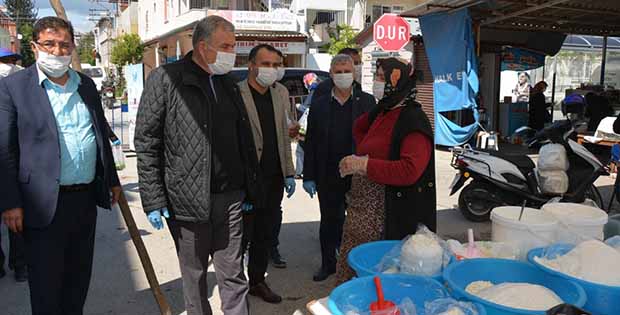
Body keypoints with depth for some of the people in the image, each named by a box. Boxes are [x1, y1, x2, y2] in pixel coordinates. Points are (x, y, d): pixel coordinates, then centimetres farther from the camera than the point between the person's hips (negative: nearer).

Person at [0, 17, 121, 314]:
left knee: (79, 275, 18)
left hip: (86, 197, 5)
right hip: (44, 204, -5)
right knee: (46, 281, 7)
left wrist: (112, 179, 18)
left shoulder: (87, 84, 10)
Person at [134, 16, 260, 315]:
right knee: (194, 276, 12)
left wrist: (249, 189, 14)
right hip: (186, 200, -4)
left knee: (233, 276, 10)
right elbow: (146, 143, -7)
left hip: (230, 199, 4)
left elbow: (244, 140, 15)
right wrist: (153, 200, -10)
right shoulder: (165, 79, -6)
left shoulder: (228, 83, 11)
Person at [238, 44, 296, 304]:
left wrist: (289, 173, 10)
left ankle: (257, 281, 35)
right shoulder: (236, 94, -13)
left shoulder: (281, 93, 8)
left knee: (266, 234, 17)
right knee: (242, 236, 7)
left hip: (274, 178, 6)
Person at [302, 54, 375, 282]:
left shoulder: (367, 101, 1)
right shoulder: (319, 105, 5)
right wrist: (308, 176, 0)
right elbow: (310, 142, 4)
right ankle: (328, 264, 30)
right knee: (329, 221, 14)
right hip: (328, 176, 2)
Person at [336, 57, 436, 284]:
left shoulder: (413, 120, -14)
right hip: (360, 206, 8)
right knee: (348, 269, 13)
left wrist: (364, 165, -21)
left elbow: (410, 170, -26)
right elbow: (359, 128, 35)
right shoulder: (381, 112, 12)